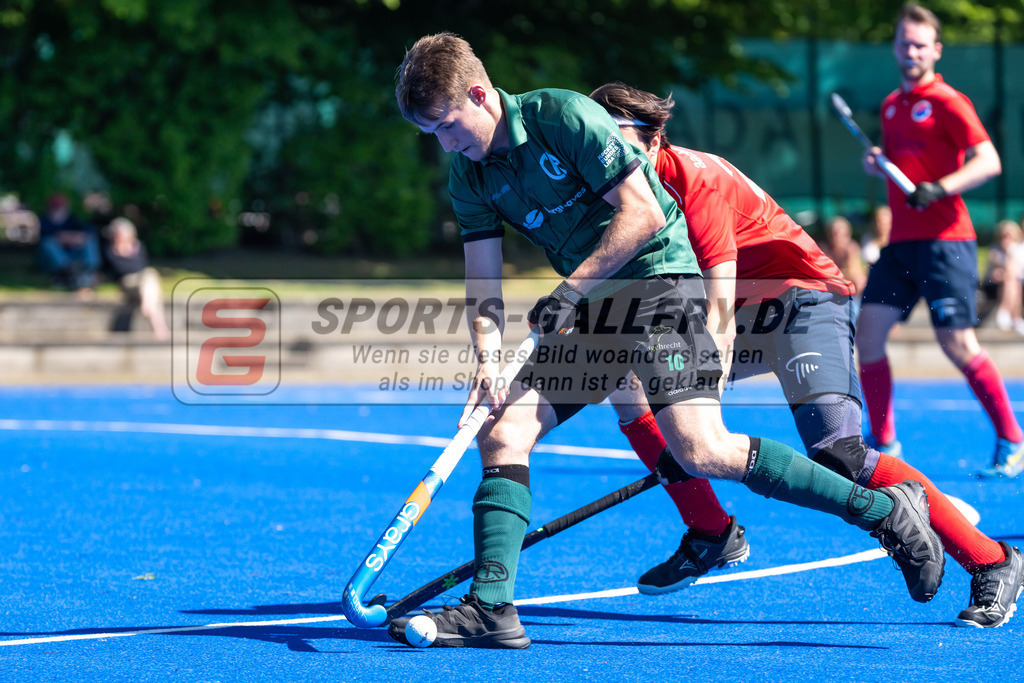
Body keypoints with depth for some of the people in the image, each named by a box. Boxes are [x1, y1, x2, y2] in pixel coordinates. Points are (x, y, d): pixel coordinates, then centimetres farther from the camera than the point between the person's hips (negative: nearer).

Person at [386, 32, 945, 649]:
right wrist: (487, 357, -14)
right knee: (501, 432, -8)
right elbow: (483, 281, 5)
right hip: (583, 305, 8)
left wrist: (571, 288, -21)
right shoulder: (469, 176, 6)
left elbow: (643, 213, -18)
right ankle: (490, 608, -8)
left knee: (702, 451, -21)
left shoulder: (564, 116, -15)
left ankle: (886, 510, -12)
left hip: (658, 279, -8)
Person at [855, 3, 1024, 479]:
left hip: (943, 239, -7)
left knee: (957, 343, -12)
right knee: (867, 331, 0)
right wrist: (878, 163, 6)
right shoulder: (890, 106, 16)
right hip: (901, 241, 7)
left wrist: (939, 189, -28)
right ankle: (883, 443, 11)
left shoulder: (947, 102, -7)